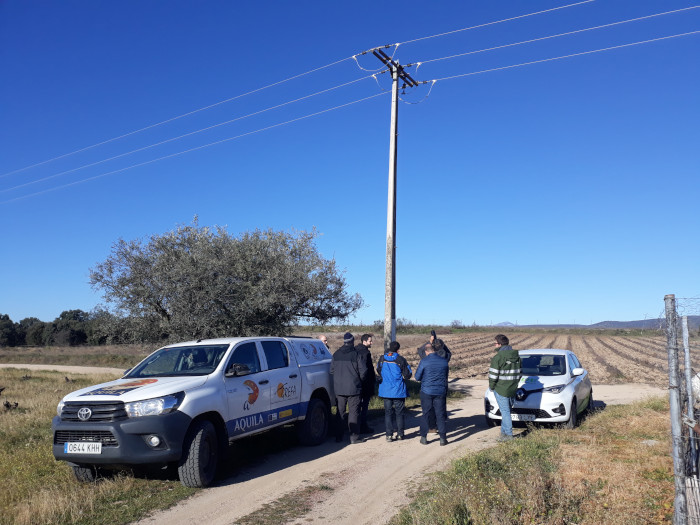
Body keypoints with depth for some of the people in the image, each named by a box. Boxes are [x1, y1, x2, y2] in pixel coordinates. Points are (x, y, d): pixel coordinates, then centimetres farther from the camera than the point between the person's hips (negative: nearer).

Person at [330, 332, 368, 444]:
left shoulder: (336, 354, 5)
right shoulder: (356, 354, -9)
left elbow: (332, 370, 9)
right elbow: (363, 371, -11)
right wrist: (360, 381, 7)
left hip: (339, 389, 4)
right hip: (353, 388, -4)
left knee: (340, 412, 13)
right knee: (354, 412, 1)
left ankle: (339, 436, 17)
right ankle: (354, 437, 1)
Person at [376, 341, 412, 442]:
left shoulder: (382, 359, -2)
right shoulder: (401, 360, -11)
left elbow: (378, 373, 8)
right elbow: (408, 375, -7)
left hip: (386, 390, 2)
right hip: (399, 391, -2)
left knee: (387, 412, 8)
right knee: (399, 413, 11)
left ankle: (389, 434, 5)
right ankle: (400, 434, 16)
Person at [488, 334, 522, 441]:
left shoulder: (497, 357, -16)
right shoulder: (517, 357, 6)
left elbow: (493, 375, -15)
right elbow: (519, 373, 13)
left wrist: (491, 386, 0)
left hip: (501, 389, -7)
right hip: (513, 390, 7)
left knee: (505, 411, 1)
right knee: (506, 411, 17)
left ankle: (509, 434, 6)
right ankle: (504, 432, 23)